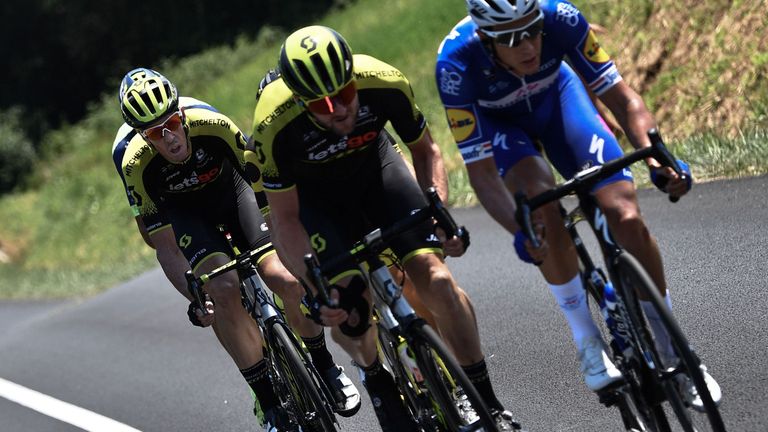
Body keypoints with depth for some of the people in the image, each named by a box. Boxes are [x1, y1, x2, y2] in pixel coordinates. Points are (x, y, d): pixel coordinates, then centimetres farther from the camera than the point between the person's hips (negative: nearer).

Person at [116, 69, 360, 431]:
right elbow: (165, 247, -24)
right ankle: (268, 400, -11)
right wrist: (196, 299, -33)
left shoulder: (213, 125, -33)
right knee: (224, 290, -27)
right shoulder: (136, 164, -30)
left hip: (230, 191, 1)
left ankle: (326, 368, 7)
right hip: (183, 213, 0)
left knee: (286, 279, -21)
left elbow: (263, 183, -22)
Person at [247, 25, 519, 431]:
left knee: (436, 280, -15)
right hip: (309, 190, -1)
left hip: (373, 162, 1)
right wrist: (317, 290, -33)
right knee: (348, 308, -17)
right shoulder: (276, 124, -36)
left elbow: (424, 149, -11)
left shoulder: (384, 83, -32)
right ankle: (376, 381, 17)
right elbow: (285, 218, -24)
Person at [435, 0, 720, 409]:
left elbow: (622, 97, -29)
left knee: (626, 218, -15)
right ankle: (590, 346, -14)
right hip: (495, 121, -1)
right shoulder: (456, 62, -38)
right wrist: (520, 230, -50)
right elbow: (480, 169, -35)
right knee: (543, 207, -31)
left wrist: (657, 158, -46)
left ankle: (672, 352, 4)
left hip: (556, 96, 1)